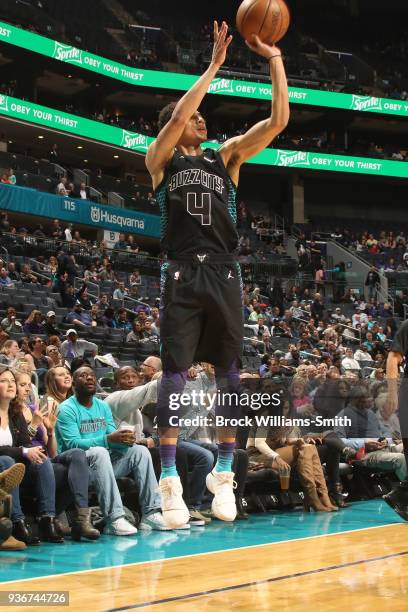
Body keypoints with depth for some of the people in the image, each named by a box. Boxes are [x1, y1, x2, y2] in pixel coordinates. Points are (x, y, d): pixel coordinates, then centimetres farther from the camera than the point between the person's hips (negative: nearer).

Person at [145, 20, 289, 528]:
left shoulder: (226, 156, 16)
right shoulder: (161, 159, 9)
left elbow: (278, 120, 7)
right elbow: (177, 115, -11)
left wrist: (273, 58, 2)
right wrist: (214, 65, -8)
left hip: (223, 273, 3)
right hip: (182, 273, -3)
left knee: (228, 372, 4)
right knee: (175, 372, -8)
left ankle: (224, 475, 12)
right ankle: (170, 481, -3)